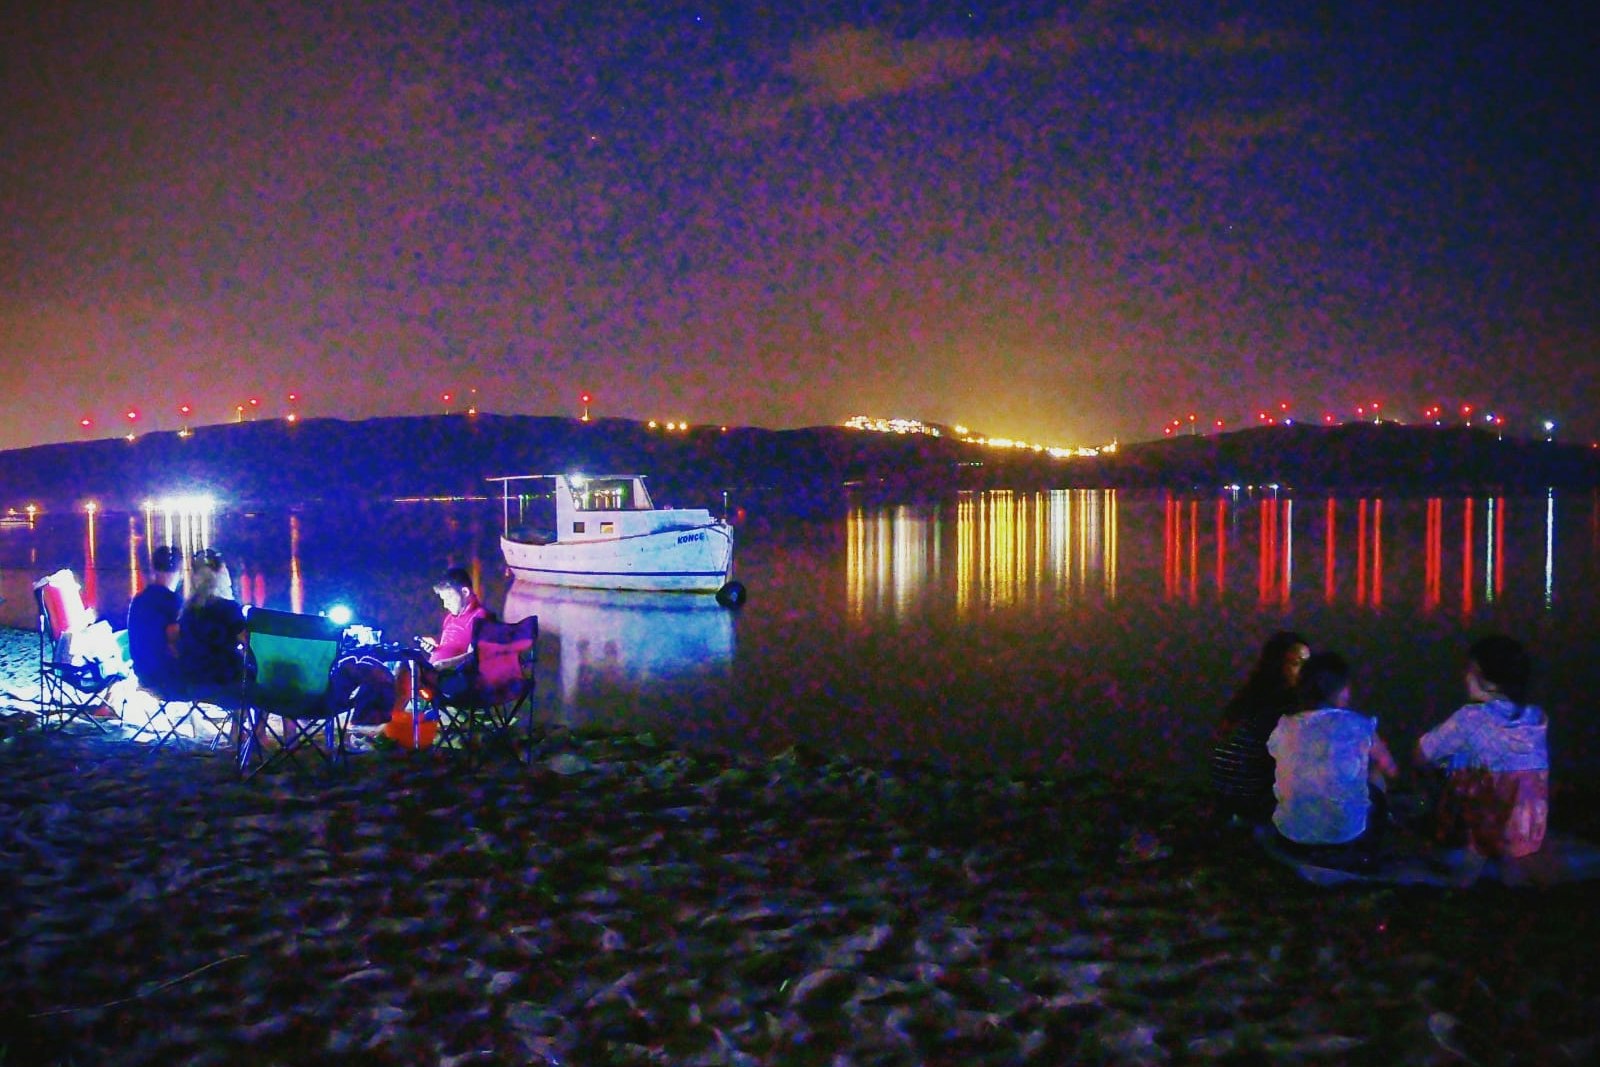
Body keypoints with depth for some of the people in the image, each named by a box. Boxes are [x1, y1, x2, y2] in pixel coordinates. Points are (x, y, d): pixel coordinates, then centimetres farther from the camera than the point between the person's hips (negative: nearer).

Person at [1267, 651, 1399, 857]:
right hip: (1344, 834, -3)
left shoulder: (1284, 728, -3)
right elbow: (1391, 770, 6)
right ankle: (1364, 851, 36)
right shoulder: (1359, 726, -9)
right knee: (1376, 776, 23)